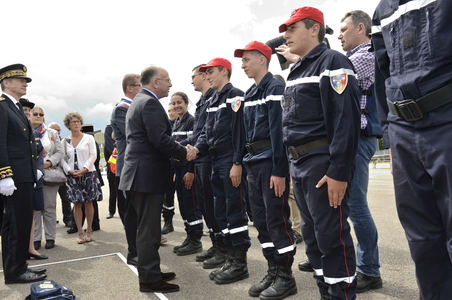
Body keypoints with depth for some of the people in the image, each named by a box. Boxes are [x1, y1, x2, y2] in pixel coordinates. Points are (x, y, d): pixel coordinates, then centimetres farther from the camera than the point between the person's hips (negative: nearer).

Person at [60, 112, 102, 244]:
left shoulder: (88, 138, 3)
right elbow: (62, 158, 5)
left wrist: (84, 169, -13)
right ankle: (80, 233, 7)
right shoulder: (65, 141, 8)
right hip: (72, 175, 2)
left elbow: (93, 155, -4)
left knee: (88, 202, 2)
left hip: (88, 174, -1)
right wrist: (69, 170, -10)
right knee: (77, 203, 2)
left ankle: (89, 230, 13)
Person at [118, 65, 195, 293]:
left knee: (146, 228, 16)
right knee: (149, 229, -2)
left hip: (140, 174, 10)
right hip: (148, 175, -10)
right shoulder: (150, 102, -14)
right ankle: (150, 279, 8)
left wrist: (179, 151, 12)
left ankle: (150, 272, 28)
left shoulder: (138, 101, 18)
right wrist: (184, 153, -10)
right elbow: (160, 139, -23)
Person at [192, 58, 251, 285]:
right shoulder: (213, 101, 18)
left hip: (231, 161, -9)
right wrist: (196, 148, -3)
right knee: (221, 211, 12)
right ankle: (231, 258, 23)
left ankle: (240, 263, 8)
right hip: (216, 161, 9)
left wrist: (237, 163, -22)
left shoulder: (235, 95, -8)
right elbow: (207, 131, 16)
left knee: (235, 210, -3)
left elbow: (239, 131, -17)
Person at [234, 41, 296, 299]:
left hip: (271, 162, -9)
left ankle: (286, 276, 13)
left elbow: (279, 131, -17)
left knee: (277, 219, -2)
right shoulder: (250, 93, 17)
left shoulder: (275, 88, -9)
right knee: (261, 219, 12)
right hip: (254, 162, 9)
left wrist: (279, 170, -20)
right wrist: (247, 164, 14)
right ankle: (273, 272, 25)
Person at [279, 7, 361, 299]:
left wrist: (339, 172, -23)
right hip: (299, 163, 9)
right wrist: (293, 164, 17)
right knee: (312, 235, 15)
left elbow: (346, 120, -18)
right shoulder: (295, 71, 19)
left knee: (332, 236, -2)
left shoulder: (333, 62, -8)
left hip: (323, 162, -9)